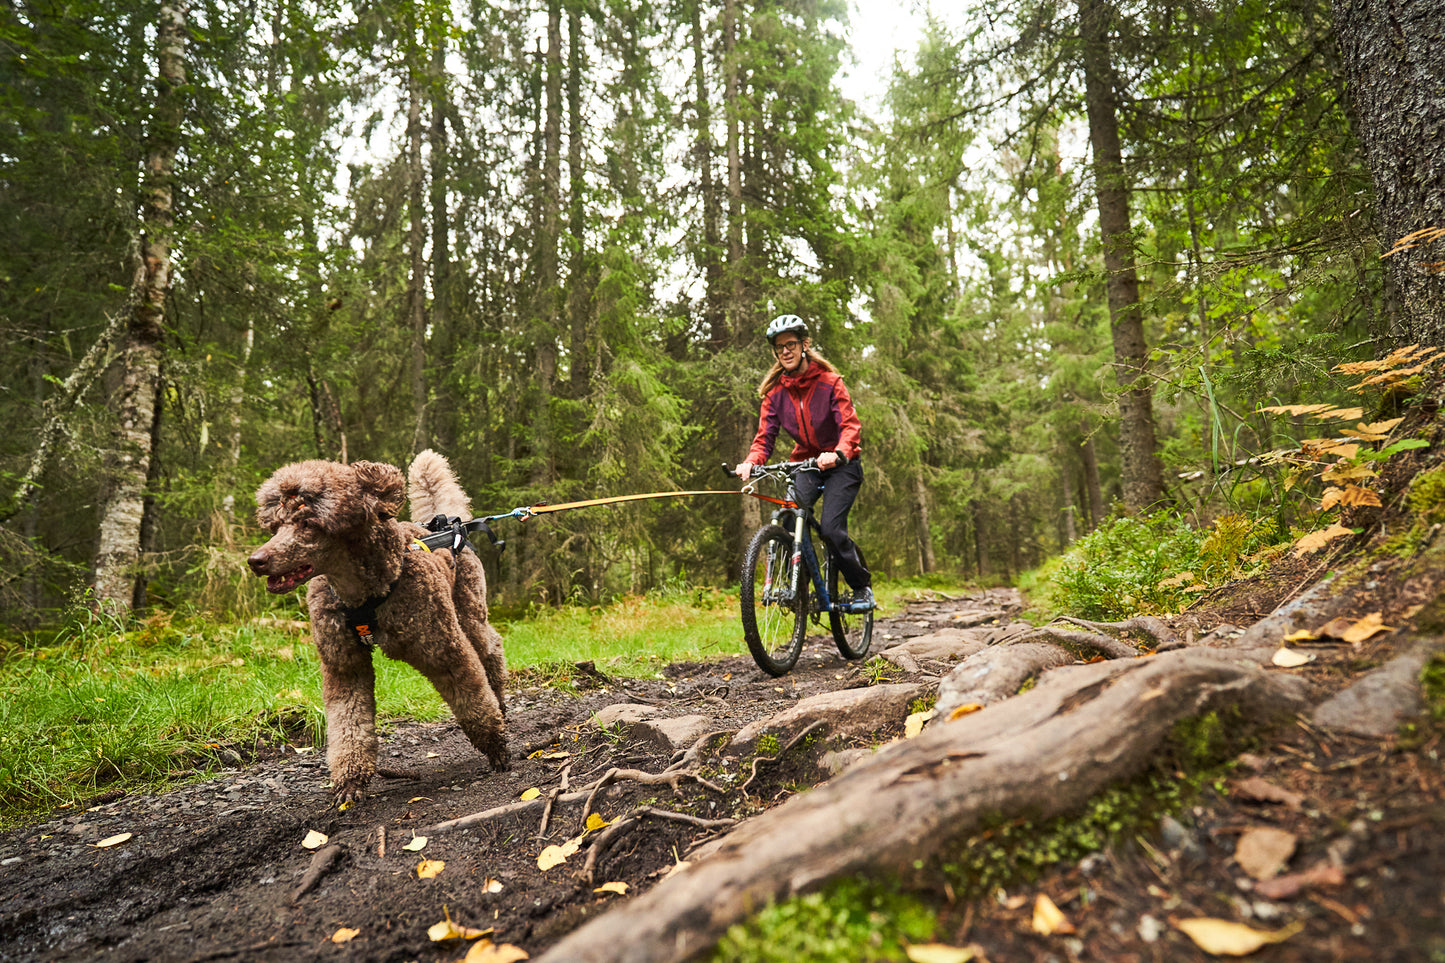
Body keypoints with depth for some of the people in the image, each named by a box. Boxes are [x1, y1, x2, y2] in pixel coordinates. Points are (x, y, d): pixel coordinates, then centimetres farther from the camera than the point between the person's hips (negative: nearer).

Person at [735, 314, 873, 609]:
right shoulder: (775, 391, -1)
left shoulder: (829, 381, -12)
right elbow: (765, 435, -6)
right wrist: (750, 462, -28)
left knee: (831, 527, -19)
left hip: (841, 464, -3)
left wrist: (838, 454, -43)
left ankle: (863, 586, 5)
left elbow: (850, 424, -22)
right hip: (805, 463, 3)